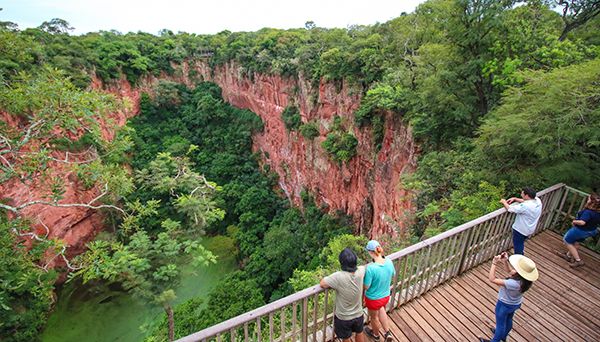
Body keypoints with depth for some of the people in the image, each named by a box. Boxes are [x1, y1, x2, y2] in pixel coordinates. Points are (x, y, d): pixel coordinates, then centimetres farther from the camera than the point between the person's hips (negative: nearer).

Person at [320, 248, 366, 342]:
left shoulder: (339, 277, -36)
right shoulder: (360, 272, -23)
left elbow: (322, 284, -24)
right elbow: (361, 267, 2)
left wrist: (334, 280, -9)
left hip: (343, 318, -3)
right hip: (358, 314, 3)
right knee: (359, 333, 32)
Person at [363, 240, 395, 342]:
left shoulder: (370, 268, -37)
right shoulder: (389, 262, -19)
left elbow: (366, 287, -25)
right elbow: (393, 274, 2)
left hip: (373, 298, -4)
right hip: (386, 295, 5)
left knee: (374, 317, 27)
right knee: (381, 310, 38)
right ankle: (387, 332, 41)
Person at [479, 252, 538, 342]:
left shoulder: (514, 284, -44)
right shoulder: (526, 279, -21)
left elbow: (492, 279, -41)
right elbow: (510, 272, -3)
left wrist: (494, 263, -36)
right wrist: (505, 261, -18)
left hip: (504, 305, -7)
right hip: (516, 304, 7)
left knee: (500, 324, 19)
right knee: (508, 320, 32)